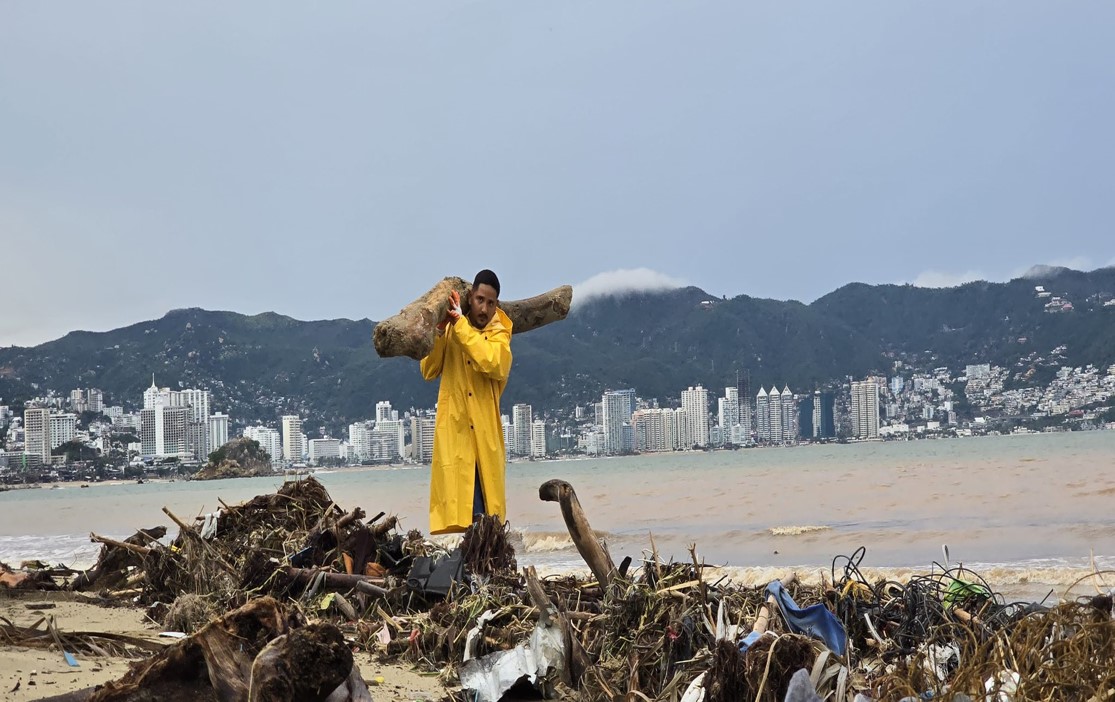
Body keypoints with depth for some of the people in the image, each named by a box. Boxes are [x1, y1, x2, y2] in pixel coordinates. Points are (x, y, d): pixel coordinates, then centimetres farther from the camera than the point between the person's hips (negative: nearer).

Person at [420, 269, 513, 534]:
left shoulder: (500, 334, 6)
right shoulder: (450, 330, 9)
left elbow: (494, 364, -16)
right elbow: (429, 371, 3)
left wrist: (460, 324, -16)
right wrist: (439, 330, -8)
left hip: (485, 437, 1)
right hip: (453, 433, -1)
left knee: (486, 520, 4)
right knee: (458, 511, -6)